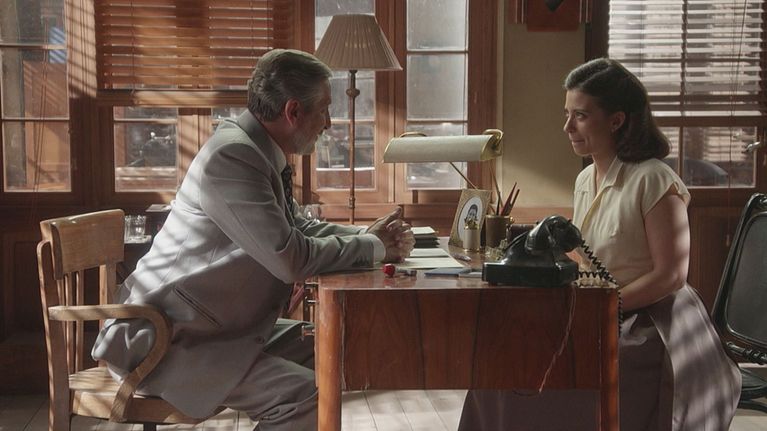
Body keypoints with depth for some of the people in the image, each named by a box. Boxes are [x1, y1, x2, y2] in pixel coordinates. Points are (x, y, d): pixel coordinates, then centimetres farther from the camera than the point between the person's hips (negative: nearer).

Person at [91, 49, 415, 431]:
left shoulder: (255, 152, 7)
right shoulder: (231, 156, -23)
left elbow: (297, 228, 18)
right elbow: (292, 259, -27)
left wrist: (371, 235, 3)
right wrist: (373, 247, -12)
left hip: (218, 327, 10)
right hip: (163, 342, -10)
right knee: (304, 395, -23)